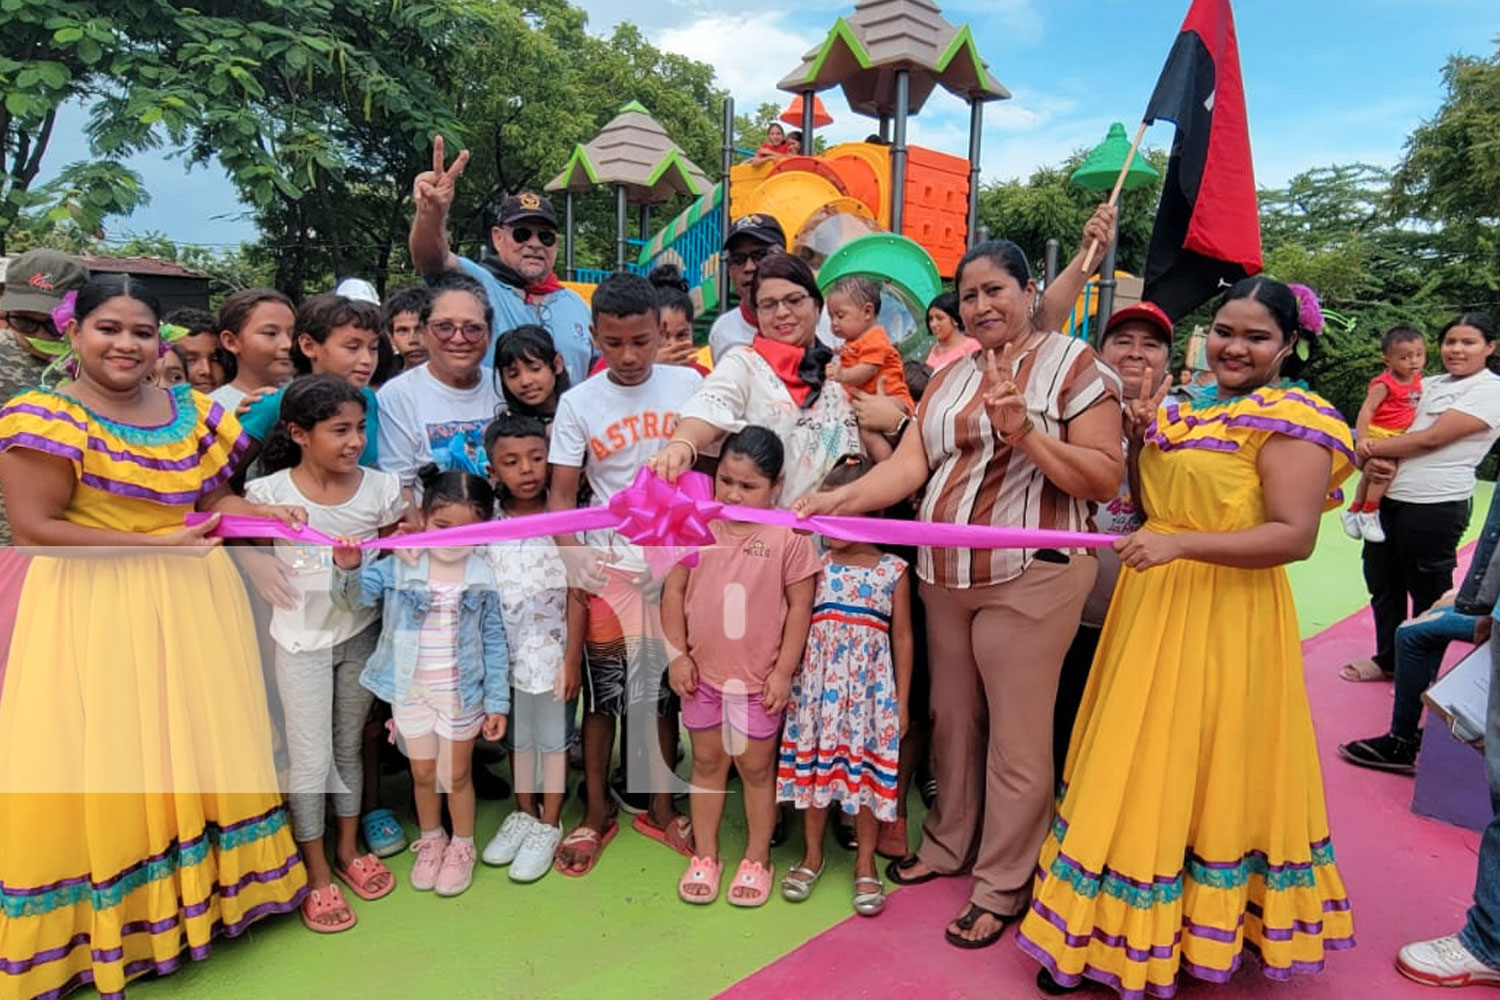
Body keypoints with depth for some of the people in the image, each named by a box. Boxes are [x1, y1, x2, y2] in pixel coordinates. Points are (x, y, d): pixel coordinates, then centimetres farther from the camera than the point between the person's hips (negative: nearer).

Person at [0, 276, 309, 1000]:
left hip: (194, 601, 6)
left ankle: (206, 888, 30)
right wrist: (156, 544, -19)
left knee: (204, 746, 12)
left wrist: (259, 511, -6)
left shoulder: (192, 410, 6)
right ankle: (108, 921, 20)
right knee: (103, 759, 2)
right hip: (96, 609, -5)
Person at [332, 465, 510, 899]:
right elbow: (352, 598, -18)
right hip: (410, 692, 1)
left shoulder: (483, 578, -12)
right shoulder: (398, 567, -11)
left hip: (461, 695, -1)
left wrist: (498, 703, -4)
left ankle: (462, 847, 36)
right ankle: (431, 840, 42)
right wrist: (348, 570, -41)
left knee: (456, 775, 14)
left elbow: (494, 645, -6)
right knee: (423, 773, 19)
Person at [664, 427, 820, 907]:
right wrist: (677, 654, -4)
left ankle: (757, 860, 30)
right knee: (707, 762, 16)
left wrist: (784, 671, -9)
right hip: (704, 672, 3)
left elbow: (800, 606, -9)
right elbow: (674, 590, 0)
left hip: (760, 678, -3)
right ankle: (704, 856, 32)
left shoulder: (789, 537, -13)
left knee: (756, 767, 13)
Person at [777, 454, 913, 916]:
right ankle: (812, 855, 28)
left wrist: (902, 701, 1)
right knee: (814, 765, 9)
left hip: (869, 689, -1)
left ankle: (865, 865, 24)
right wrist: (787, 678, -3)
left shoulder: (893, 571, -3)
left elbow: (903, 638, 1)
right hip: (816, 686, 1)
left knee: (868, 770, 6)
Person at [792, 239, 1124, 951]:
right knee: (952, 718, 17)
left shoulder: (1072, 364, -2)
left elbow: (1105, 479, -9)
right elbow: (909, 464, 2)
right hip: (944, 575, 6)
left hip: (1029, 577, -5)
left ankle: (1002, 884, 21)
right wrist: (841, 498, -14)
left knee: (1015, 736, 4)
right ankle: (949, 845, 36)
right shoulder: (949, 377, 14)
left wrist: (1025, 433, -20)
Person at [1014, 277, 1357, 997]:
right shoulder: (1188, 412, 12)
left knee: (1193, 773, 2)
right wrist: (1140, 440, 2)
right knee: (1136, 771, 14)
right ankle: (1107, 934, 29)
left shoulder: (1290, 419, -11)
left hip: (1223, 624, -8)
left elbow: (1295, 536, -20)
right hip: (1152, 610, 8)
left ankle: (1150, 941, 19)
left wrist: (1181, 544, -28)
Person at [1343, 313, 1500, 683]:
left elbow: (1431, 438, -16)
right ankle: (1387, 661, 34)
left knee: (1428, 592, 7)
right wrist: (1374, 459, -9)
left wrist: (1371, 450, -9)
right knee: (1383, 583, 16)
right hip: (1389, 498, 7)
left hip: (1435, 507, -7)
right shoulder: (1429, 385, 15)